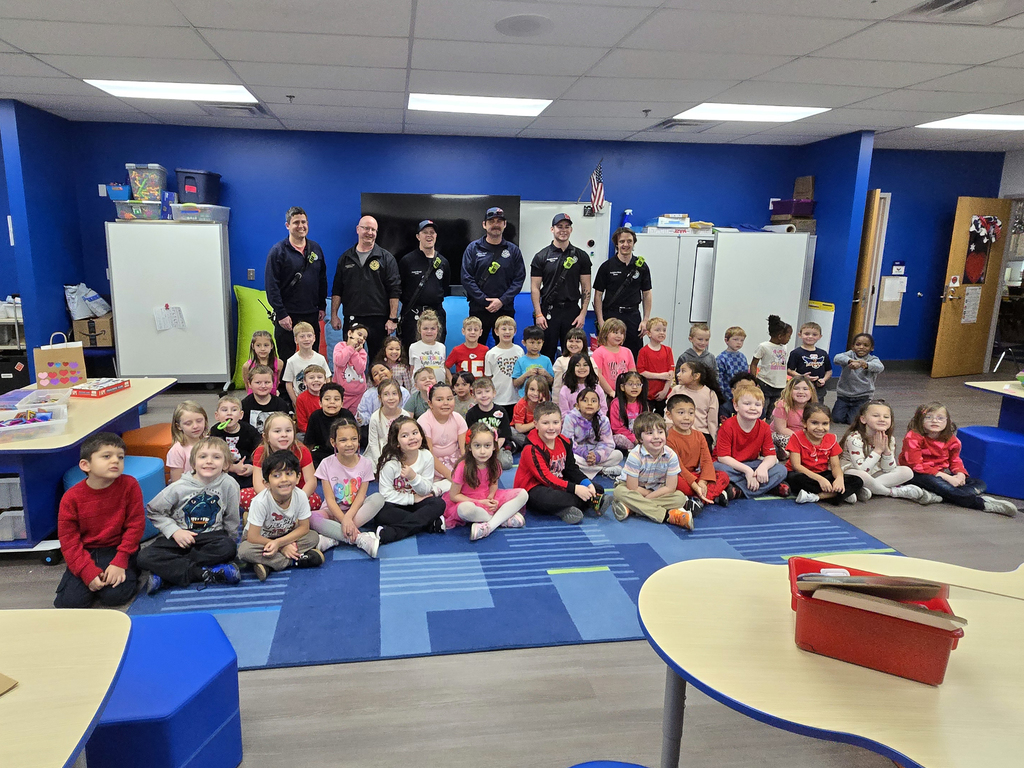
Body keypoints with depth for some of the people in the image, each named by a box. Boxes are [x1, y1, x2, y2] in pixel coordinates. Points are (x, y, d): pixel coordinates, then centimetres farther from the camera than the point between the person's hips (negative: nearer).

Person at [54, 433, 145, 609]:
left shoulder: (129, 485, -12)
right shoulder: (71, 497, -9)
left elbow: (135, 525, -8)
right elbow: (68, 540, -7)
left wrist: (120, 562, -15)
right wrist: (89, 572, -17)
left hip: (117, 550, -1)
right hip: (86, 553, 2)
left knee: (115, 595, -21)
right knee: (70, 600, -15)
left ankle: (132, 572, 11)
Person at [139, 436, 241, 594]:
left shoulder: (229, 485, -12)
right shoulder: (179, 487, -9)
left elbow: (231, 518, -1)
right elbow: (153, 511, 0)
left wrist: (229, 540, -1)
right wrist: (174, 531, -11)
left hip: (211, 536, -1)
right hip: (180, 535, 1)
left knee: (228, 548, -35)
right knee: (145, 557, -24)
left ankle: (168, 570, -24)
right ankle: (202, 573, -29)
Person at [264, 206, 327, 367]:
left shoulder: (316, 248, 9)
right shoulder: (278, 251, -6)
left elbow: (322, 280, 15)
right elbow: (271, 286, -10)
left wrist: (322, 306, 9)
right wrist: (281, 314, -15)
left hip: (311, 314, 5)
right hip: (287, 316, -4)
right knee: (286, 360, 2)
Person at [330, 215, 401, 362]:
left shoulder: (386, 258, 3)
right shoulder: (346, 258, 12)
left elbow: (394, 291, -2)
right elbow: (337, 290, 13)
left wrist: (393, 318, -9)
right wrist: (334, 315, 5)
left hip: (378, 320, -2)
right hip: (352, 319, 3)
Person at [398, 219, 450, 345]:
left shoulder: (443, 262, 12)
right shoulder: (407, 260, 1)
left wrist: (437, 299, 11)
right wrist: (408, 302, 1)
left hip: (436, 313, 3)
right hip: (412, 315, -3)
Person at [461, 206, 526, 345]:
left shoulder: (513, 250, 7)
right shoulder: (473, 248, 3)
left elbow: (519, 279, 2)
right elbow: (466, 278, -3)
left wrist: (502, 301, -11)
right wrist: (484, 301, -11)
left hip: (505, 309, 1)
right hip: (478, 309, -1)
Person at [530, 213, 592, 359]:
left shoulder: (581, 256, 8)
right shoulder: (541, 257, 4)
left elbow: (586, 287, 6)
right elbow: (535, 288, 1)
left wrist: (583, 314, -3)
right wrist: (538, 314, -8)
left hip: (572, 311, 1)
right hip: (548, 311, -1)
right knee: (547, 354, 4)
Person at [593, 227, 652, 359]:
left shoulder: (641, 266, 6)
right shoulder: (607, 267, 0)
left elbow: (647, 294, 10)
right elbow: (598, 295, 0)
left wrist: (645, 320, 2)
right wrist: (600, 321, -8)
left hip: (633, 317, 2)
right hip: (610, 315, -2)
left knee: (635, 356, 3)